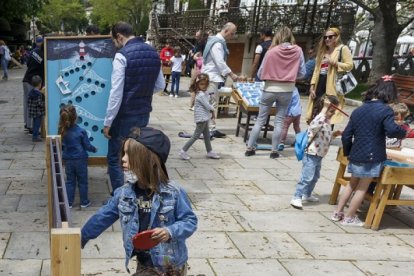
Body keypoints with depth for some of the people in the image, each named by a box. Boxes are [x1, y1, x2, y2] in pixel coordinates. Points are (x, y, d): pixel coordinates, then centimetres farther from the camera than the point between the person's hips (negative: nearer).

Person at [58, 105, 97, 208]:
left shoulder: (61, 131, -8)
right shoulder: (81, 131, -18)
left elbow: (61, 146, 3)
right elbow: (87, 146, -9)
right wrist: (94, 149, 11)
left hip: (68, 160, 3)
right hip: (80, 160, -3)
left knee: (70, 181, 14)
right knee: (82, 181, 10)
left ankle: (69, 203, 18)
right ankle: (84, 202, 19)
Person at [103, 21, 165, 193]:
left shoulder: (122, 56, -16)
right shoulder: (153, 53, 4)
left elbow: (116, 93, -18)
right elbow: (160, 85, 13)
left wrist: (108, 122, -12)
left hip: (125, 116, -7)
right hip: (144, 113, 7)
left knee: (115, 158, 6)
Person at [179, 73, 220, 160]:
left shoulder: (204, 93, 10)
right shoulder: (201, 95, -20)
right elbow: (207, 106, -20)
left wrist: (211, 112, 3)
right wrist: (213, 109, -1)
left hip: (205, 118, 10)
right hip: (201, 118, -10)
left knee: (207, 135, 17)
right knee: (196, 136, -5)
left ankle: (209, 151, 28)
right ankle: (183, 151, 0)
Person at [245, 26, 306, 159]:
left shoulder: (272, 51, -9)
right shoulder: (298, 51, -4)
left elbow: (260, 74, -5)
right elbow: (302, 73, 1)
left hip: (270, 89, -1)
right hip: (287, 90, 1)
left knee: (260, 120, 9)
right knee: (279, 121, 10)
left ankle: (250, 148, 14)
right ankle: (274, 150, 13)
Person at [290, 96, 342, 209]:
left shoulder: (327, 120, 11)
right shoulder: (319, 119, -20)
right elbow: (316, 125, -48)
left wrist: (334, 134, 5)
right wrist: (324, 109, -44)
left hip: (319, 154, 10)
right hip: (311, 154, -10)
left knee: (315, 177, 21)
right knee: (307, 177, -12)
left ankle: (307, 194, 36)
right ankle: (296, 198, -8)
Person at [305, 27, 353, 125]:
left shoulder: (343, 49, 1)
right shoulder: (322, 51, 21)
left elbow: (350, 65, -7)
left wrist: (335, 63, -18)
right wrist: (312, 86, 8)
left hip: (333, 85, -6)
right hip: (320, 85, 6)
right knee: (315, 114, 5)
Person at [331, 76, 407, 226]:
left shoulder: (358, 110, 10)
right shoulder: (385, 110, -10)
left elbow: (346, 135, 10)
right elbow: (392, 130, -23)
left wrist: (348, 152, 21)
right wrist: (403, 132, -3)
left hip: (356, 156, 6)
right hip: (372, 157, -6)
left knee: (352, 184, 21)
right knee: (362, 187, 6)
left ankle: (338, 212, 24)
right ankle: (349, 218, 14)